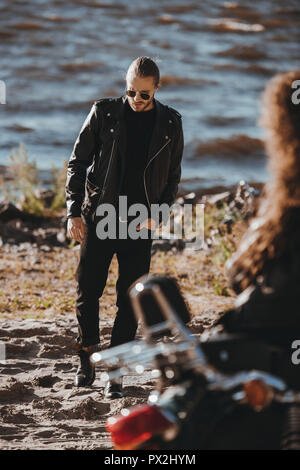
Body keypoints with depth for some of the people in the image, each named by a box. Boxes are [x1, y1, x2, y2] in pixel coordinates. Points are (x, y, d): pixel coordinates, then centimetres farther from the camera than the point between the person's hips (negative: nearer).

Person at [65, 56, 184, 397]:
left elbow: (172, 177, 10)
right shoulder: (104, 113, -1)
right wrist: (74, 212, -5)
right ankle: (87, 356, 23)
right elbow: (78, 163, 3)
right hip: (98, 218, 0)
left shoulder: (169, 124, 2)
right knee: (87, 292, 0)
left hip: (141, 226, 0)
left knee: (129, 302, 0)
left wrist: (158, 215, -5)